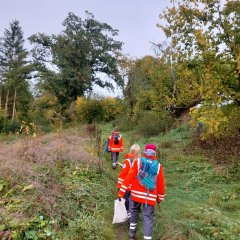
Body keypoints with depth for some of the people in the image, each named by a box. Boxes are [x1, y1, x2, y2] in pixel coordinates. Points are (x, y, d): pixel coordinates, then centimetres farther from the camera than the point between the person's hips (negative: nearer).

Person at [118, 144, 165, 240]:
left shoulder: (138, 161, -5)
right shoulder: (158, 166, -2)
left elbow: (129, 176, -9)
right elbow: (160, 183, 2)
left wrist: (121, 191, -7)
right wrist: (160, 197, 15)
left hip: (137, 193, 1)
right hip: (150, 196, -1)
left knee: (135, 210, 23)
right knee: (148, 216, 6)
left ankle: (132, 232, 32)